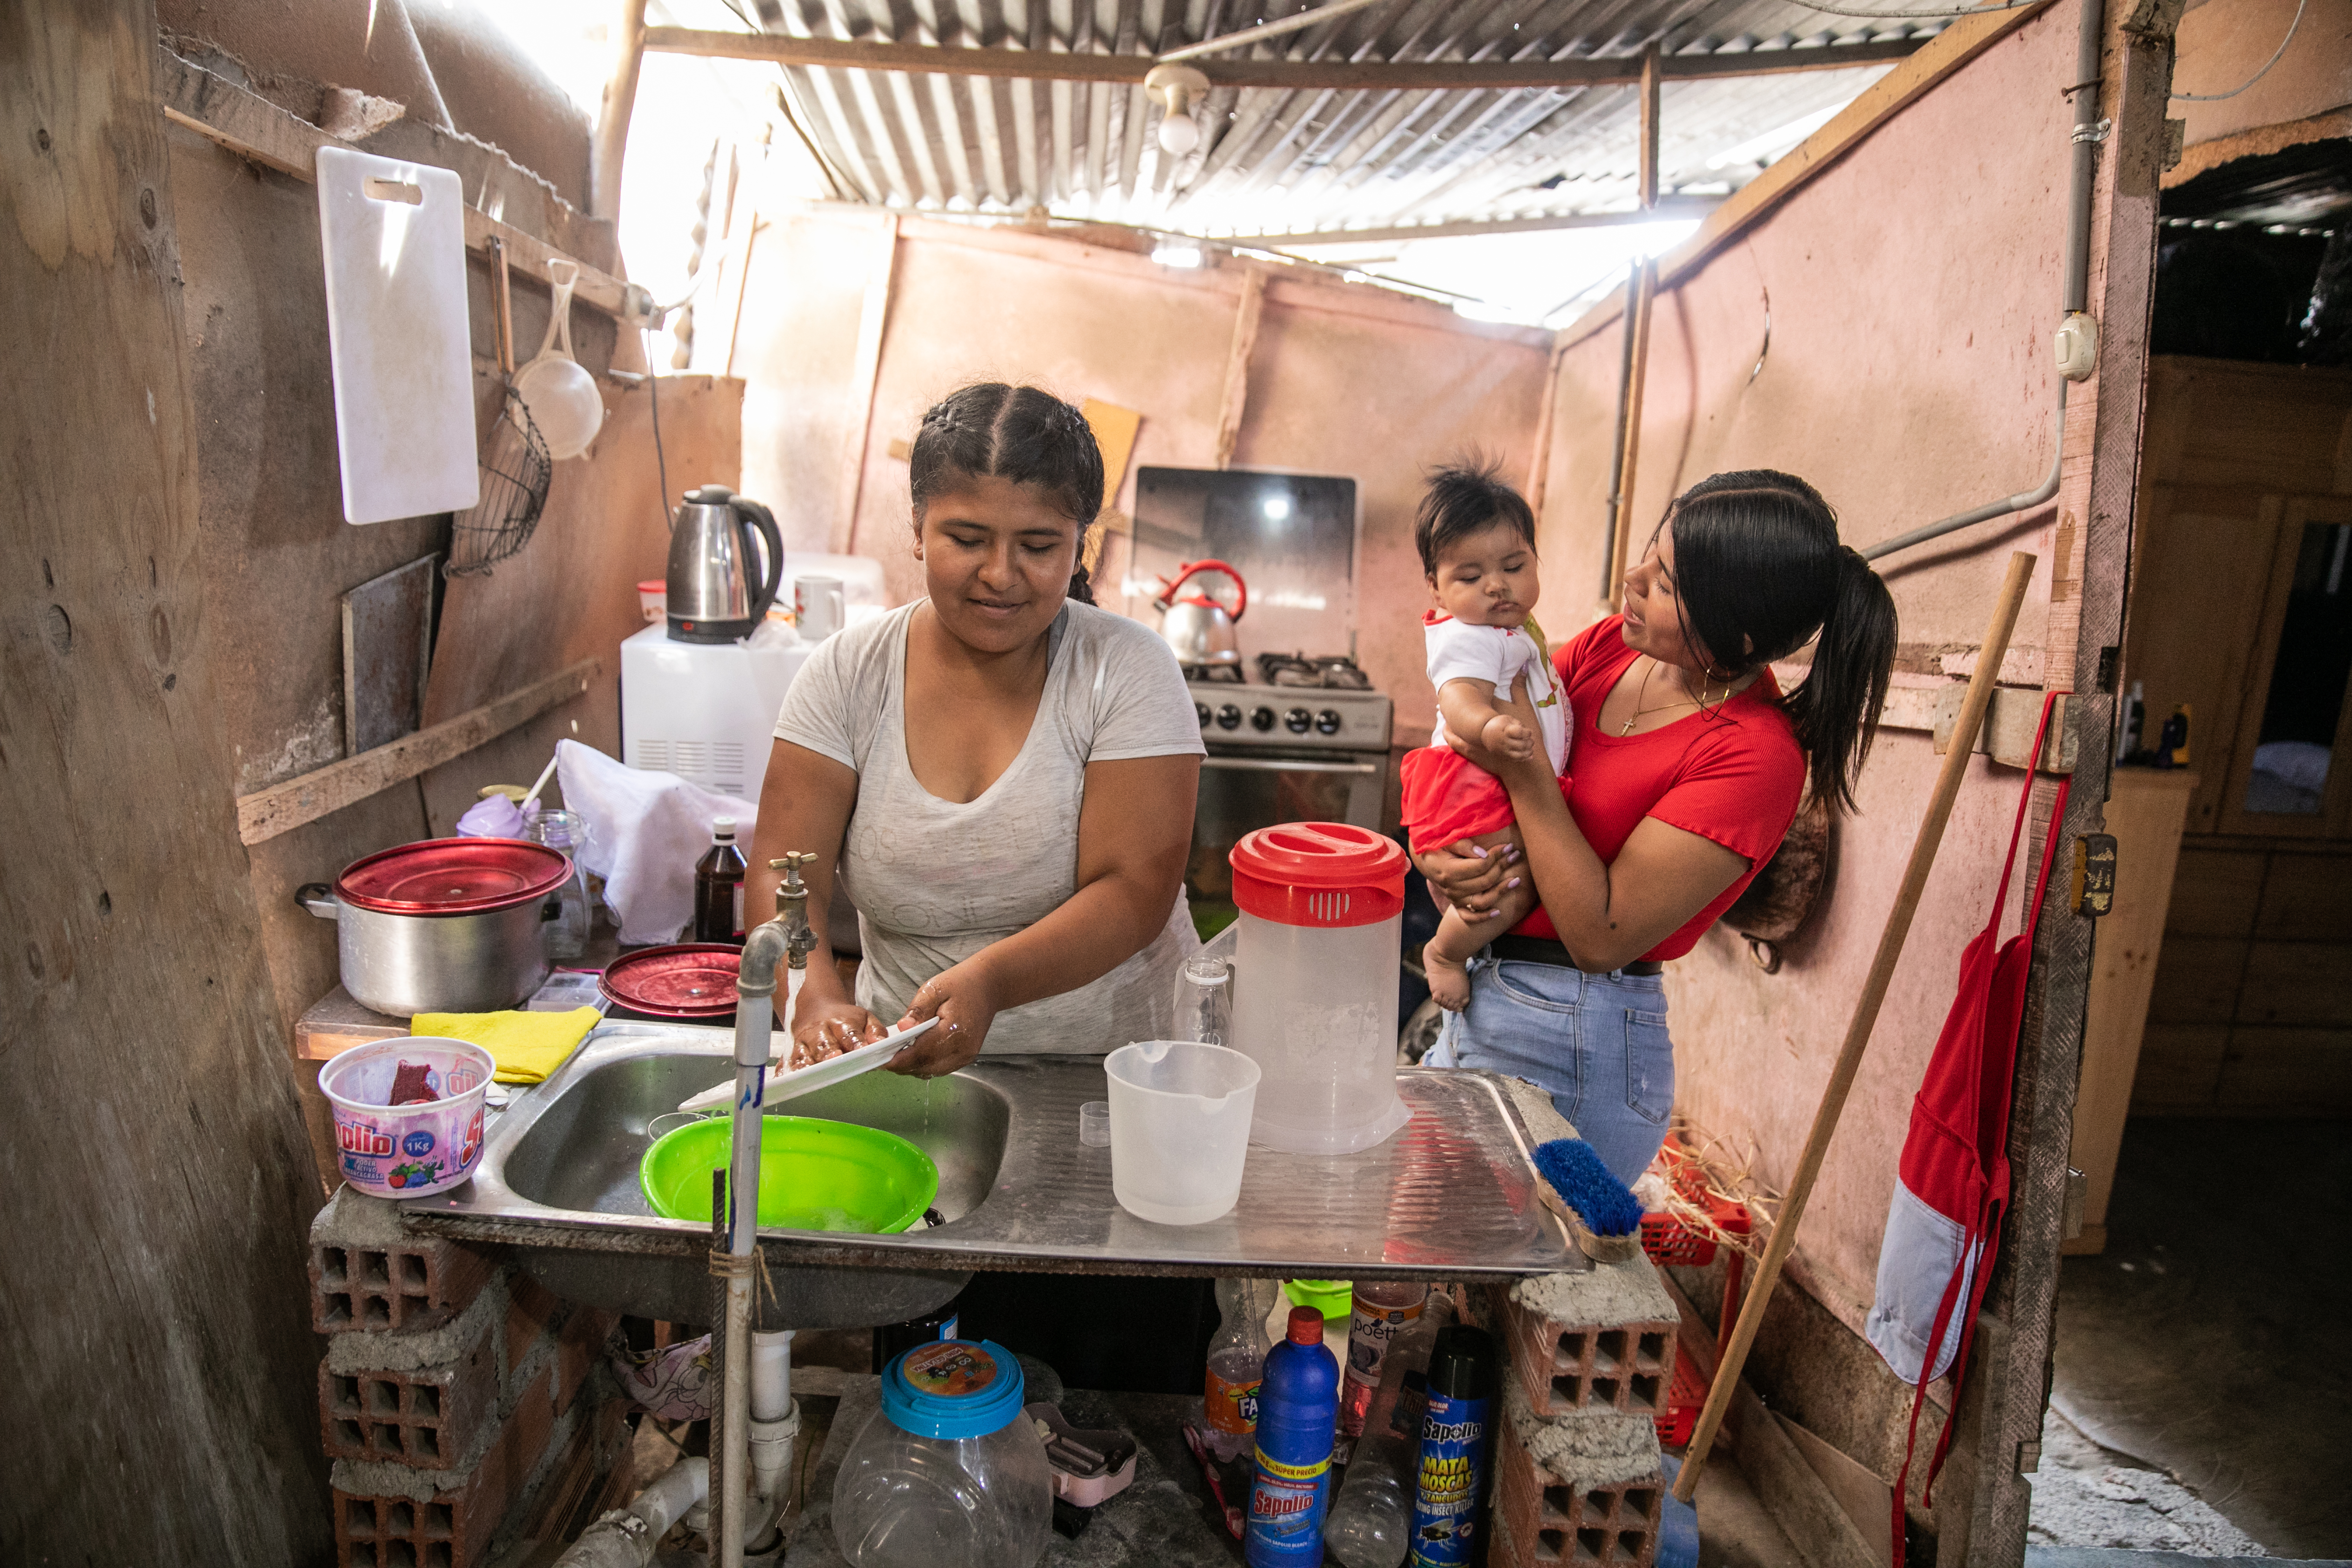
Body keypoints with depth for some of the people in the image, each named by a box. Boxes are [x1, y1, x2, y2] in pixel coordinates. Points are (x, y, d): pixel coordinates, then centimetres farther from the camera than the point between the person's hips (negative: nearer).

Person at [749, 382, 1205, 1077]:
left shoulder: (1130, 673, -6)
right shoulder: (847, 676, 1)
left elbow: (1135, 891, -13)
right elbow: (784, 879, -4)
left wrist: (989, 982, -29)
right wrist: (816, 1000, -25)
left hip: (1121, 1056, -3)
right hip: (902, 1060, 4)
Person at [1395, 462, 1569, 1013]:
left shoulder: (1514, 627, 12)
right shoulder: (1467, 638, -20)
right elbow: (1459, 698, -40)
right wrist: (1489, 728, -58)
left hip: (1516, 787, 10)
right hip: (1474, 788, -10)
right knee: (1511, 892, -18)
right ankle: (1443, 953, 6)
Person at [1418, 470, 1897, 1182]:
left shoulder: (1755, 754, -19)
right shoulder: (1613, 644, 2)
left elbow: (1601, 936, -21)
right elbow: (1453, 751, 8)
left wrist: (1525, 770, -23)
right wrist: (1435, 855, -11)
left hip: (1571, 1048, -7)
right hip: (1475, 993, 7)